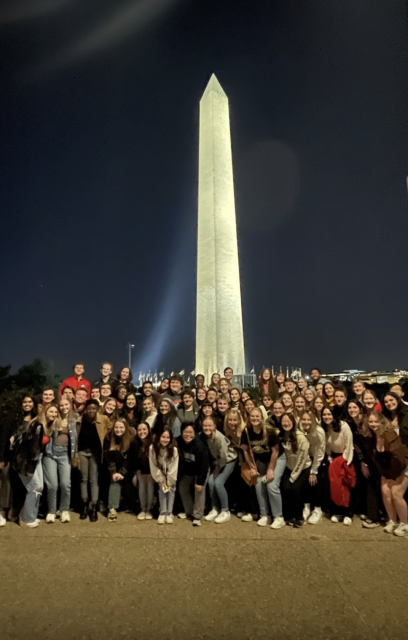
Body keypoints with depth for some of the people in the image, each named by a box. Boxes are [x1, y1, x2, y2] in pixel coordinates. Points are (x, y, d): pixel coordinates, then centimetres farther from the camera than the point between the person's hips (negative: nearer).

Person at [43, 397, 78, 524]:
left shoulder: (74, 419, 4)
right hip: (50, 453, 0)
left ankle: (64, 510, 15)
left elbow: (76, 437, 10)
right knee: (52, 484, -3)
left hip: (65, 454, 1)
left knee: (65, 483, -5)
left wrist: (74, 454, 5)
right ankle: (51, 511, 18)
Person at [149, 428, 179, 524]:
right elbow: (153, 466, -18)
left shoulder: (174, 449, -26)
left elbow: (174, 468, -19)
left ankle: (169, 513, -4)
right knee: (161, 488, -16)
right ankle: (163, 513, -8)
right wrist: (161, 481, -16)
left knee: (171, 488, -13)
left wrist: (169, 482, -16)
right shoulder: (152, 448, -25)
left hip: (171, 476, 0)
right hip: (160, 475, 0)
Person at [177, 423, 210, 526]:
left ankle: (197, 516, 2)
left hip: (201, 471, -5)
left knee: (199, 490, -13)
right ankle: (189, 511, 30)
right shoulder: (178, 441, -23)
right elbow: (179, 459, -7)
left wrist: (200, 481, -27)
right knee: (182, 488, 11)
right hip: (187, 471, 5)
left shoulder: (200, 445, -37)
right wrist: (180, 476, -1)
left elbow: (204, 465, -30)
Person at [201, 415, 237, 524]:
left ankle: (226, 511, 4)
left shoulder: (219, 437, -34)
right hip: (217, 461, 5)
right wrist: (214, 466, -1)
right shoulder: (202, 435, -17)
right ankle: (215, 509, 13)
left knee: (218, 483, -14)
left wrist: (218, 467, -12)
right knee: (210, 481, -6)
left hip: (228, 460, -5)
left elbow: (224, 456, -26)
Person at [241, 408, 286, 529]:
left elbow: (275, 451, -19)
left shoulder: (269, 431, -28)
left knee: (272, 486, -15)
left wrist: (270, 469, -14)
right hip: (261, 460, 4)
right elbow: (245, 450, -4)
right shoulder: (246, 432, -17)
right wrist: (252, 467, -3)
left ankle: (279, 517, 1)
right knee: (259, 485, -3)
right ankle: (265, 515, 15)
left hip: (277, 458, -4)